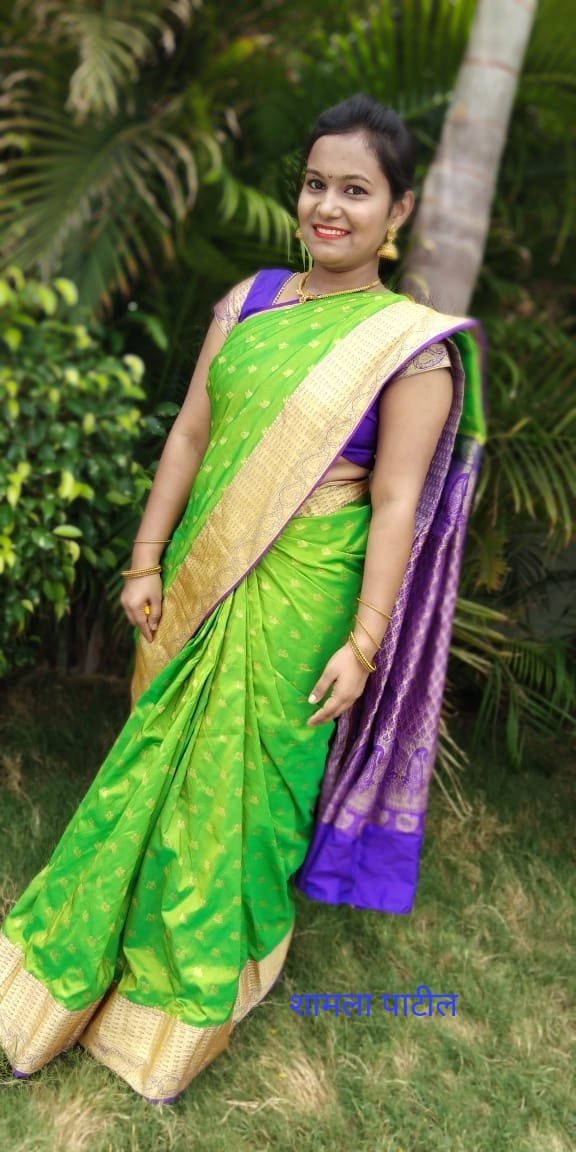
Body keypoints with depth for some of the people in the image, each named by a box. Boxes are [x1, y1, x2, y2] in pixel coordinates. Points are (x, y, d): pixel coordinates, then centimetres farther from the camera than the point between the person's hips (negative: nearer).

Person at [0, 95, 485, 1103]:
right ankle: (136, 921, 41)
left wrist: (363, 642, -14)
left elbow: (395, 503, -13)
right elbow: (191, 434, 4)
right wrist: (148, 562, 3)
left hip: (301, 597, -4)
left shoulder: (415, 343, -10)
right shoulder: (248, 301, 3)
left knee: (249, 768, 12)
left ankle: (215, 960, 39)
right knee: (164, 753, 16)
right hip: (201, 575, 4)